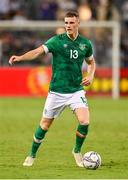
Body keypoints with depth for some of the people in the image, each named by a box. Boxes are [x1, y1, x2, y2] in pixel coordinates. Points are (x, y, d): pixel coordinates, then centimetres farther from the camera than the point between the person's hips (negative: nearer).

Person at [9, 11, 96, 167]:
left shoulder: (85, 43, 3)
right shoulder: (57, 40, -7)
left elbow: (91, 62, 21)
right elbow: (38, 51, -20)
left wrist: (90, 75, 1)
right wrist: (19, 57, -37)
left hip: (76, 91, 2)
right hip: (56, 91, -2)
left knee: (84, 122, -17)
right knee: (44, 125, 6)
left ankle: (77, 151, 10)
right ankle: (32, 156, 27)